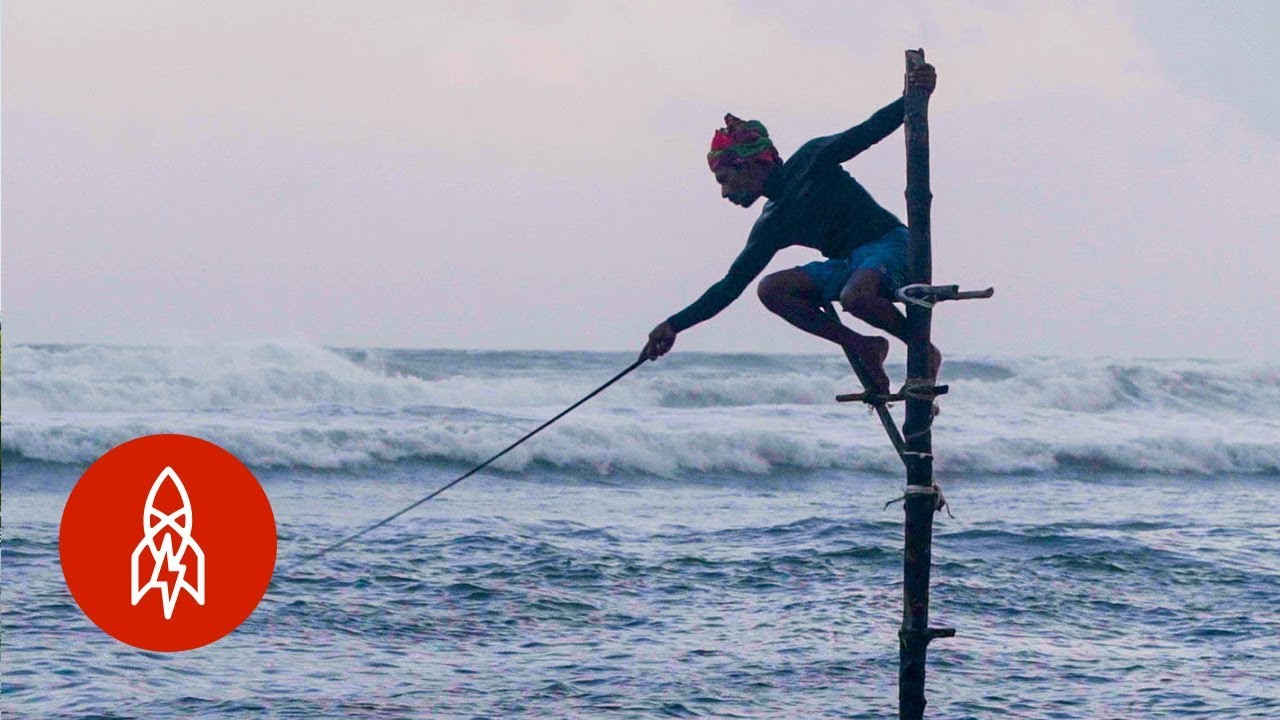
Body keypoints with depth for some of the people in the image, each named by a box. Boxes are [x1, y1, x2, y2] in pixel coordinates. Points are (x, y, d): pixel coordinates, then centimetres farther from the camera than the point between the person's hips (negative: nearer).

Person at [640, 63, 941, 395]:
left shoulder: (811, 161, -6)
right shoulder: (771, 227, 10)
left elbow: (870, 131, -11)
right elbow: (731, 286, 12)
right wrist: (675, 325, 7)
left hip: (891, 246, -7)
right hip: (848, 265, 7)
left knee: (855, 295, -39)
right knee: (771, 289, -9)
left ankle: (924, 350, -15)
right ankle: (863, 348, -8)